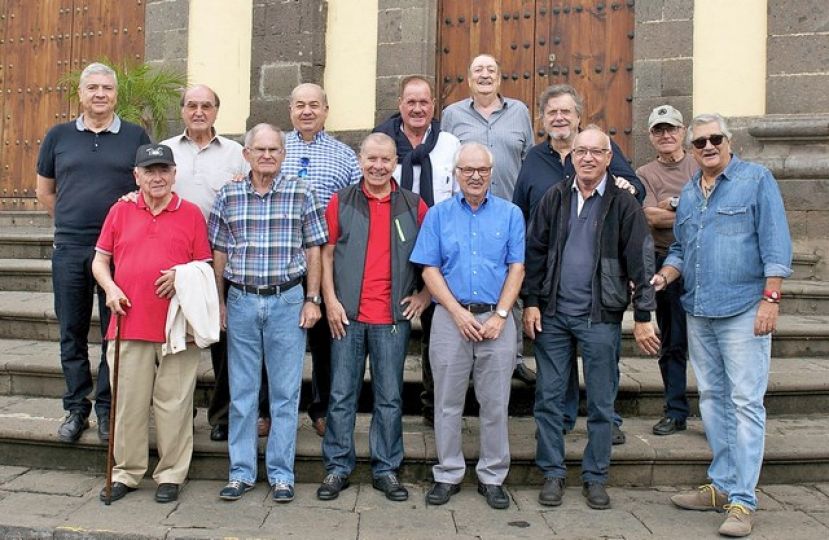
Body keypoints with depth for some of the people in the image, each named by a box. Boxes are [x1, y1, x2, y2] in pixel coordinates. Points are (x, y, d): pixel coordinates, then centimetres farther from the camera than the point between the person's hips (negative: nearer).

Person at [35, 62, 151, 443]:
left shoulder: (135, 137, 5)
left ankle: (107, 410, 16)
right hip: (69, 250, 2)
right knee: (72, 332, 9)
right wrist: (72, 222, 10)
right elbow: (44, 191, 17)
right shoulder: (59, 136, 10)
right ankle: (76, 409, 22)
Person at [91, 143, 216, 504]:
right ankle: (126, 473, 25)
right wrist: (110, 288, -4)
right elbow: (100, 260, 14)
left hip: (177, 325, -1)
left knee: (173, 403, 6)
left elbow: (206, 266, 8)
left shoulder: (191, 213, 5)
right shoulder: (120, 212, 10)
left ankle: (171, 475, 19)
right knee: (128, 402, 9)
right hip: (129, 323, 2)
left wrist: (182, 276, -12)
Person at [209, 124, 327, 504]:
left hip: (288, 301, -2)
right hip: (241, 301, 2)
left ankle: (281, 474, 16)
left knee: (285, 393, 5)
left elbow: (313, 249, 1)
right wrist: (219, 300, 7)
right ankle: (241, 472, 21)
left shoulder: (302, 193, 1)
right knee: (241, 392, 9)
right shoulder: (228, 196, 6)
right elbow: (219, 252, 9)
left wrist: (311, 299, -3)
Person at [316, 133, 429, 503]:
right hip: (347, 315, 0)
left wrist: (425, 294, 3)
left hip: (393, 318, 0)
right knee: (342, 395, 6)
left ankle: (386, 469, 21)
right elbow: (326, 253, 5)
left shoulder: (414, 206, 6)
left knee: (390, 398, 8)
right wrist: (330, 300, -3)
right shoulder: (341, 202, 6)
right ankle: (337, 468, 19)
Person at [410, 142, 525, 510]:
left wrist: (500, 316, -8)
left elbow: (516, 268, 2)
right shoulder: (439, 214, 6)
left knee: (495, 404, 6)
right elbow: (430, 270, 1)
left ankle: (493, 477, 19)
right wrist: (459, 314, -9)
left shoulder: (510, 214, 7)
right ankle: (448, 475, 20)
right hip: (450, 318, 0)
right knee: (447, 403, 7)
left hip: (497, 319, 0)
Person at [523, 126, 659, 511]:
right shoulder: (555, 198, 6)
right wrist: (531, 302, 1)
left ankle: (595, 477, 23)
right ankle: (553, 473, 22)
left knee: (601, 403, 7)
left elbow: (640, 262, -2)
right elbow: (535, 251, 7)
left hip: (600, 317, -2)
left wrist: (642, 317, -4)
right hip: (552, 314, 2)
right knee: (548, 398, 7)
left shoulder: (623, 204, -2)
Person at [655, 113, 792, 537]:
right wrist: (664, 276, 2)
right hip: (698, 313, 7)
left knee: (746, 403, -5)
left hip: (743, 311, -6)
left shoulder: (757, 180, -2)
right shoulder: (688, 193, 15)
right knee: (712, 399, 12)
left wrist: (770, 299, -15)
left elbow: (775, 244, -8)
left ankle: (742, 501, 1)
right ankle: (722, 485, 24)